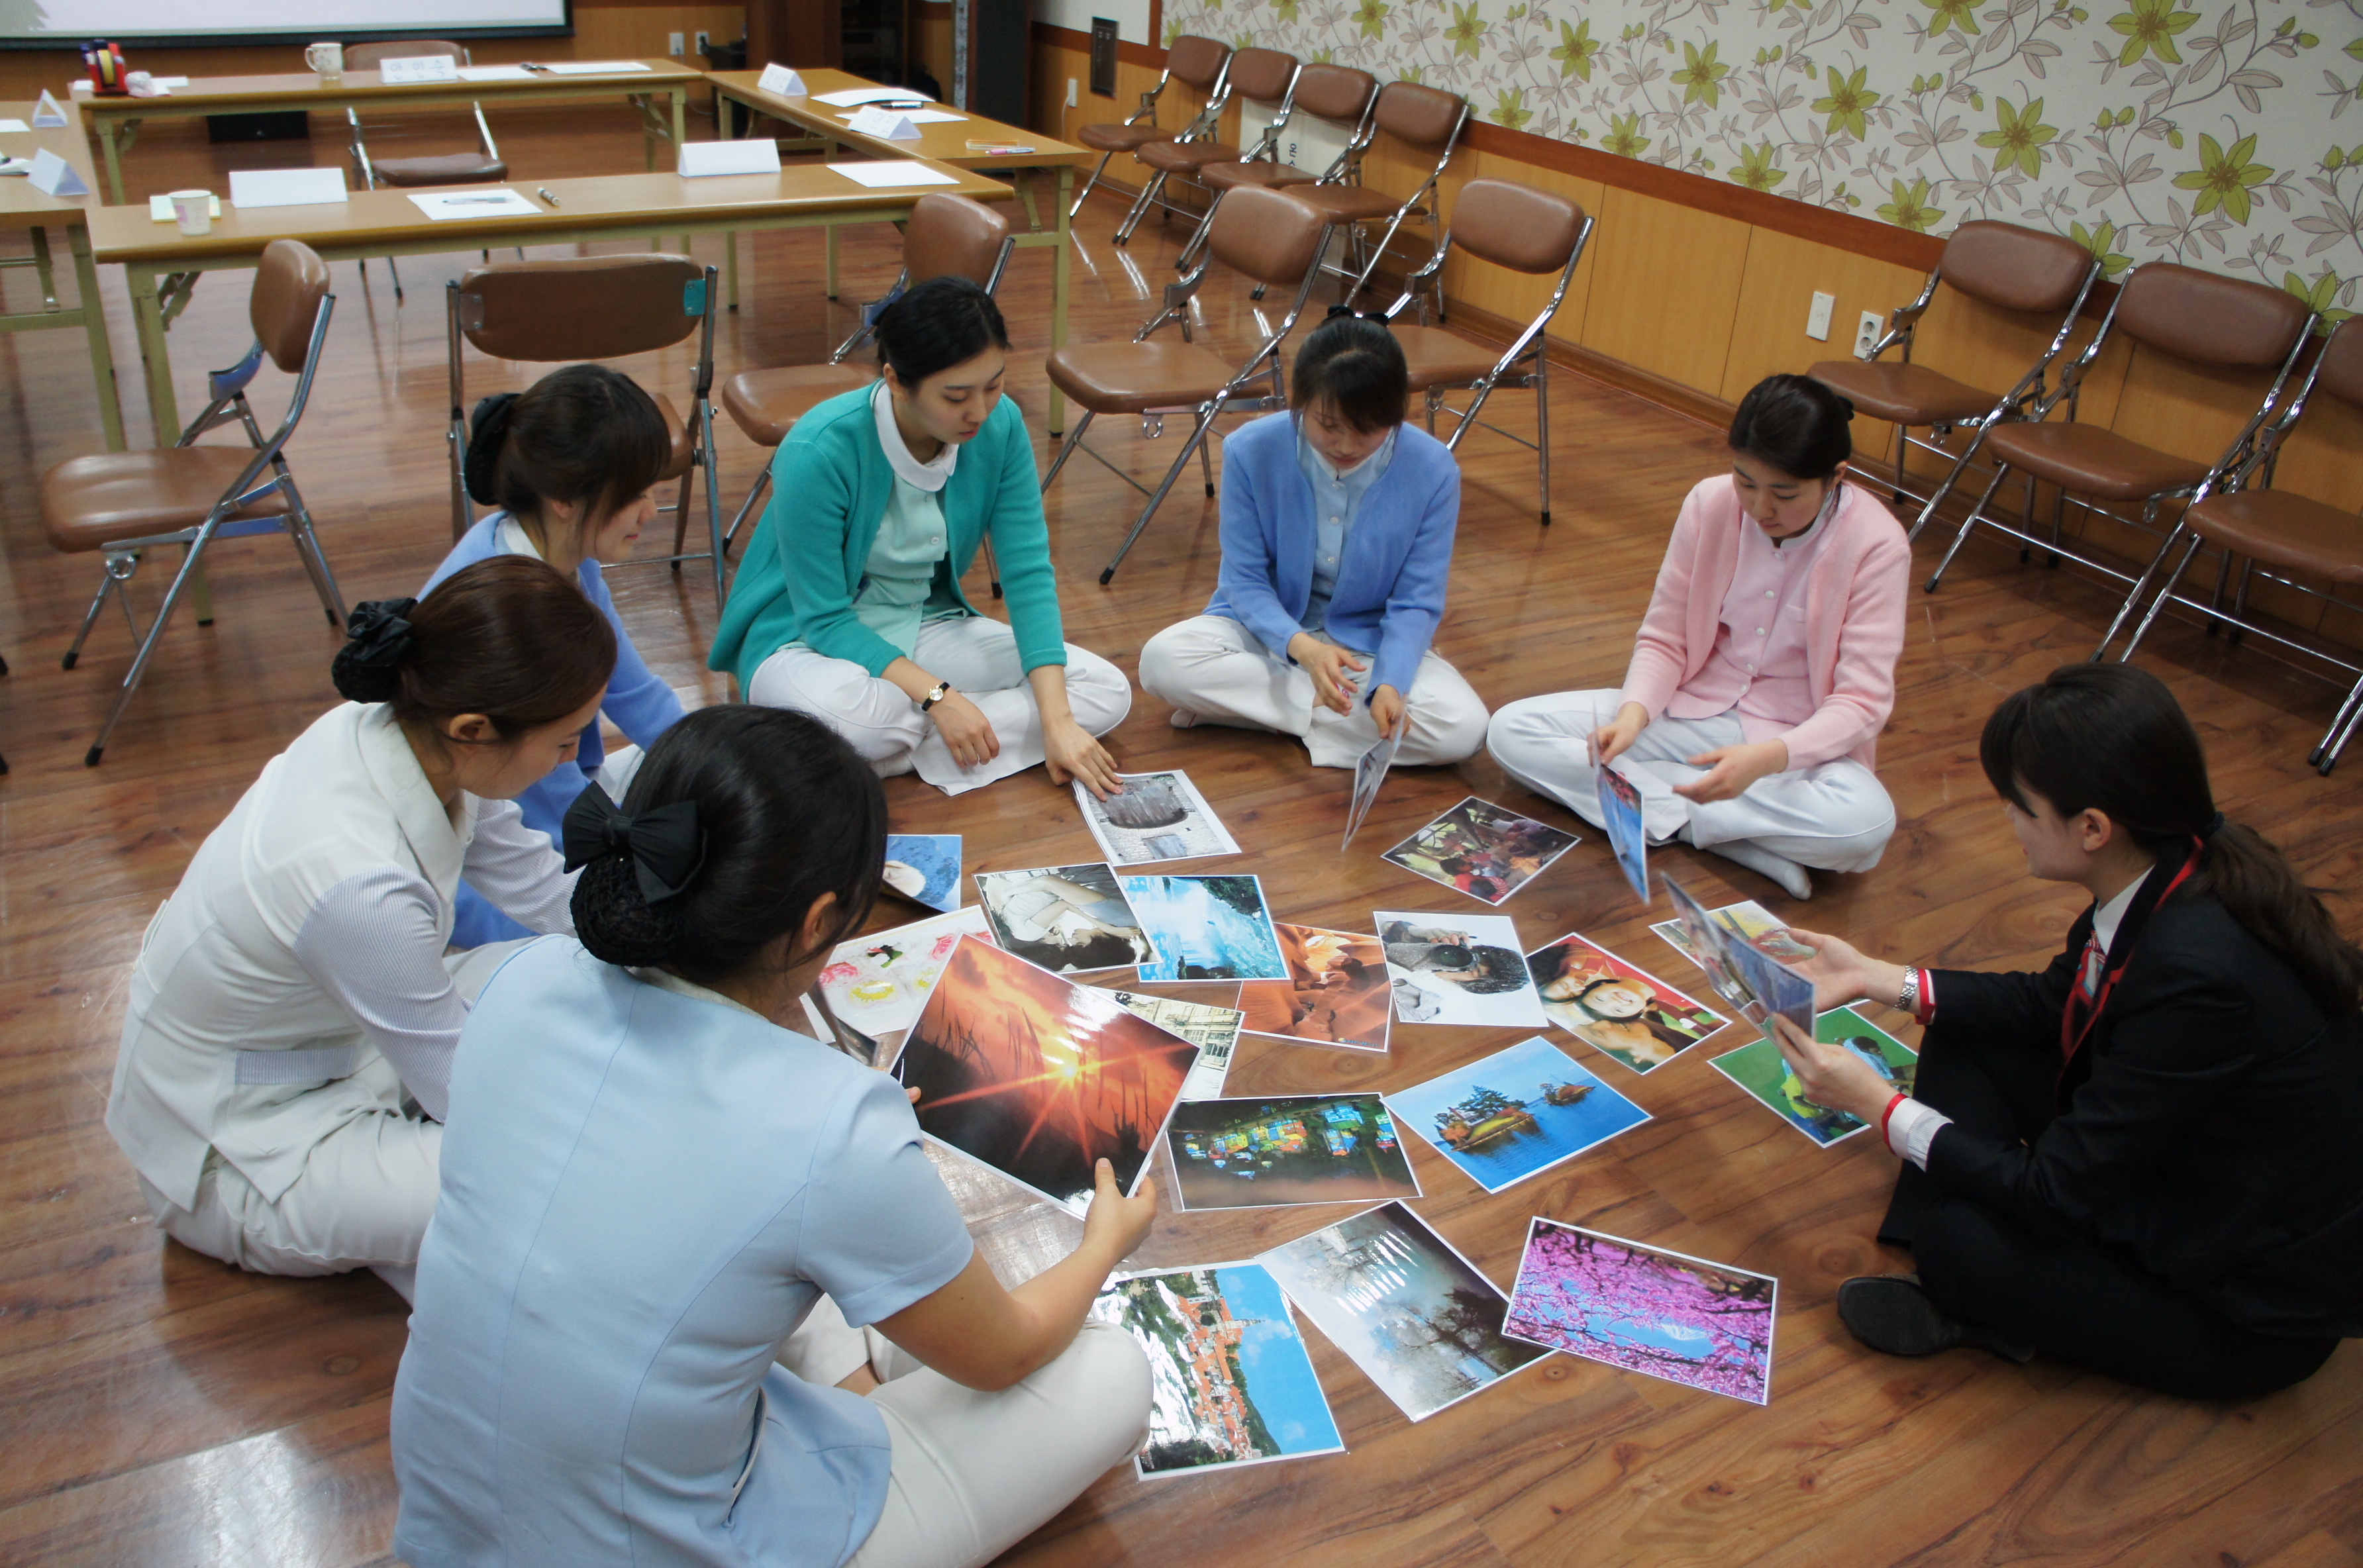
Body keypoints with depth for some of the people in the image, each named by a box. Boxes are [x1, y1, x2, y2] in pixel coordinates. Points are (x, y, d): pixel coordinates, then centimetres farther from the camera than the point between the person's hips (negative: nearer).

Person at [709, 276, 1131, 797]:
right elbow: (824, 618, -20)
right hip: (808, 639, -6)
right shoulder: (819, 452, -26)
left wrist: (1057, 720, -22)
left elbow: (1028, 572, -12)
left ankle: (900, 748, -18)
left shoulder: (1000, 426, -12)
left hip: (926, 627, 6)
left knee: (1107, 693, -12)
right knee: (839, 711, -43)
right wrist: (937, 697, -30)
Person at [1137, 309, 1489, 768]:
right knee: (1162, 661, -29)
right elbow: (1244, 579, -12)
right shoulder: (1251, 451, -18)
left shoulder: (1432, 471, -18)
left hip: (1373, 640, 0)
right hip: (1270, 625, 0)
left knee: (1464, 729, -27)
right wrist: (1301, 646, -32)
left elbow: (1417, 602, -11)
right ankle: (1330, 712, -18)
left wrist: (1391, 682, -31)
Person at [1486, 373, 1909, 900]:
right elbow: (1663, 639, -2)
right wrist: (1634, 714, -24)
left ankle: (1670, 812, -19)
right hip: (1692, 712, 4)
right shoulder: (1711, 503, -8)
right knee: (1511, 730, -16)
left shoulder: (1876, 546, -16)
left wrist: (1768, 758, -37)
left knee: (1867, 823, -38)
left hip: (1799, 742, -4)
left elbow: (1862, 702, -18)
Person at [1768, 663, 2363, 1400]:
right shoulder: (2178, 872, -11)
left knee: (1957, 1236, -26)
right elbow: (2050, 1004, 8)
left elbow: (2057, 1192, -28)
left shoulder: (2199, 972, -36)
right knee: (1964, 1040, 3)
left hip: (2256, 1316, -9)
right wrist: (1875, 977, 4)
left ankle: (1975, 1302, 7)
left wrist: (1881, 1106, -19)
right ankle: (1952, 1286, -3)